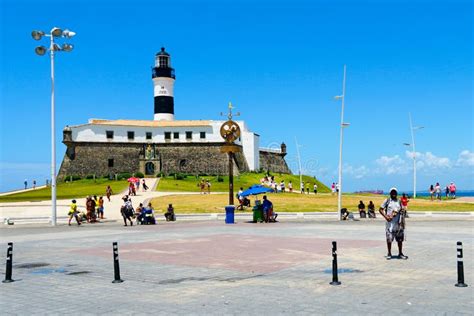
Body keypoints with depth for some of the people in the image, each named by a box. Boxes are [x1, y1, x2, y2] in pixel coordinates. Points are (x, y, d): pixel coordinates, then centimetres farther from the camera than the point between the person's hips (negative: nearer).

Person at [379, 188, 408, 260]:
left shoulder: (399, 202, 10)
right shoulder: (387, 201, 1)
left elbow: (402, 212, 14)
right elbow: (380, 209, 0)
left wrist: (402, 222, 4)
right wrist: (385, 216, -13)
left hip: (398, 223, 3)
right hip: (390, 223, -3)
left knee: (400, 239, 7)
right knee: (389, 239, 0)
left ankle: (400, 253, 17)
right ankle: (389, 254, 10)